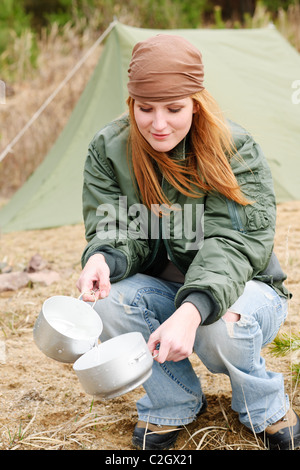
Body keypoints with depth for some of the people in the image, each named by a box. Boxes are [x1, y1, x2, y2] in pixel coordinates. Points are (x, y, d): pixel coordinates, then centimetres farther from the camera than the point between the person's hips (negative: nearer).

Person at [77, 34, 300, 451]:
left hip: (237, 289, -3)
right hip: (160, 288, 3)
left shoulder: (235, 150, -19)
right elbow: (117, 231, -11)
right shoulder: (109, 150, -9)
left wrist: (193, 309, -47)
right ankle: (174, 403, -3)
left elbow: (232, 243, -28)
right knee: (109, 301, -29)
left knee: (221, 327, -37)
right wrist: (103, 258, -39)